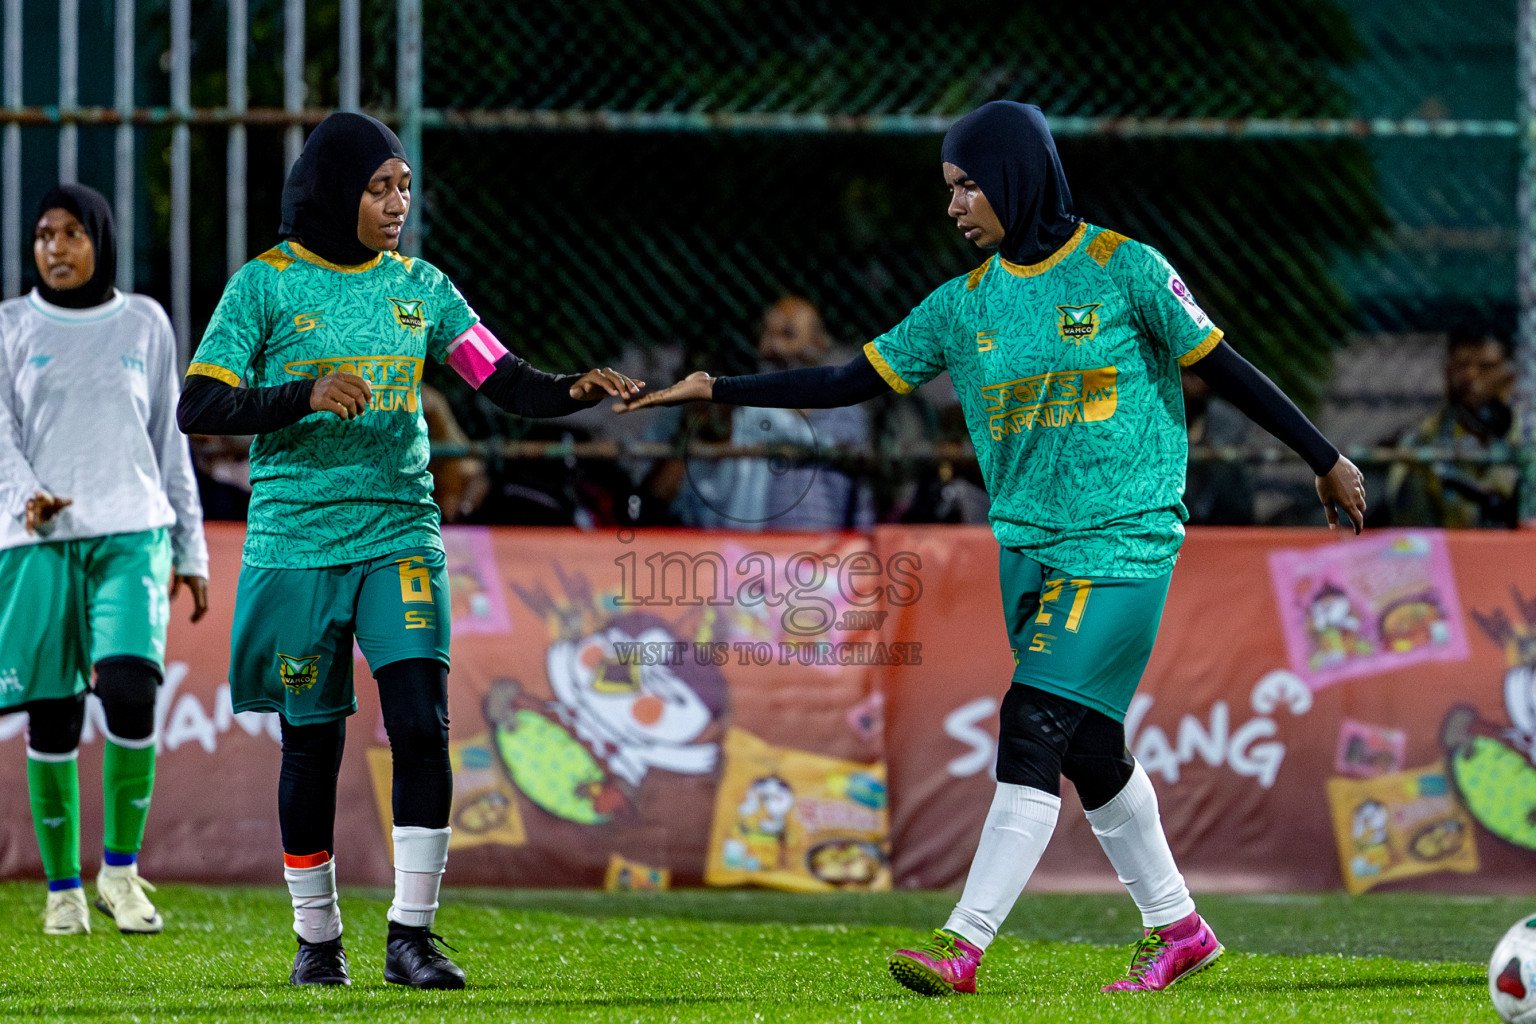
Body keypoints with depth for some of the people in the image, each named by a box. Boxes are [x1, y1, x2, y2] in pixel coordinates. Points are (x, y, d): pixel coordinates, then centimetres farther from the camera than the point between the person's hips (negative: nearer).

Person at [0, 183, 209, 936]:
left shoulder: (143, 325, 13)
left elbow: (170, 443, 17)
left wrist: (191, 550, 16)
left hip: (131, 534, 0)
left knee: (130, 689, -20)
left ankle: (121, 869, -7)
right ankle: (62, 888, 11)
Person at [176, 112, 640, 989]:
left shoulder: (418, 286, 8)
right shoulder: (267, 284, -2)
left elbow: (508, 382, 2)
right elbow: (198, 406, -8)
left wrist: (578, 390, -18)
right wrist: (306, 396, -22)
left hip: (399, 534, 2)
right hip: (297, 544, -2)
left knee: (422, 724, -13)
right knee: (312, 744, 4)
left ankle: (412, 934, -8)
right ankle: (318, 938, 19)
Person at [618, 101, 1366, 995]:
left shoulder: (1123, 270, -5)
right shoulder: (966, 304, 9)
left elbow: (1224, 370, 0)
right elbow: (854, 380, 11)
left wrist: (1326, 460, 4)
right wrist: (718, 392, 5)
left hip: (1123, 544, -6)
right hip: (1028, 548, 6)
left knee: (1035, 728, -15)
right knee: (1090, 751, 8)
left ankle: (965, 946, -18)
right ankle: (1175, 929, 24)